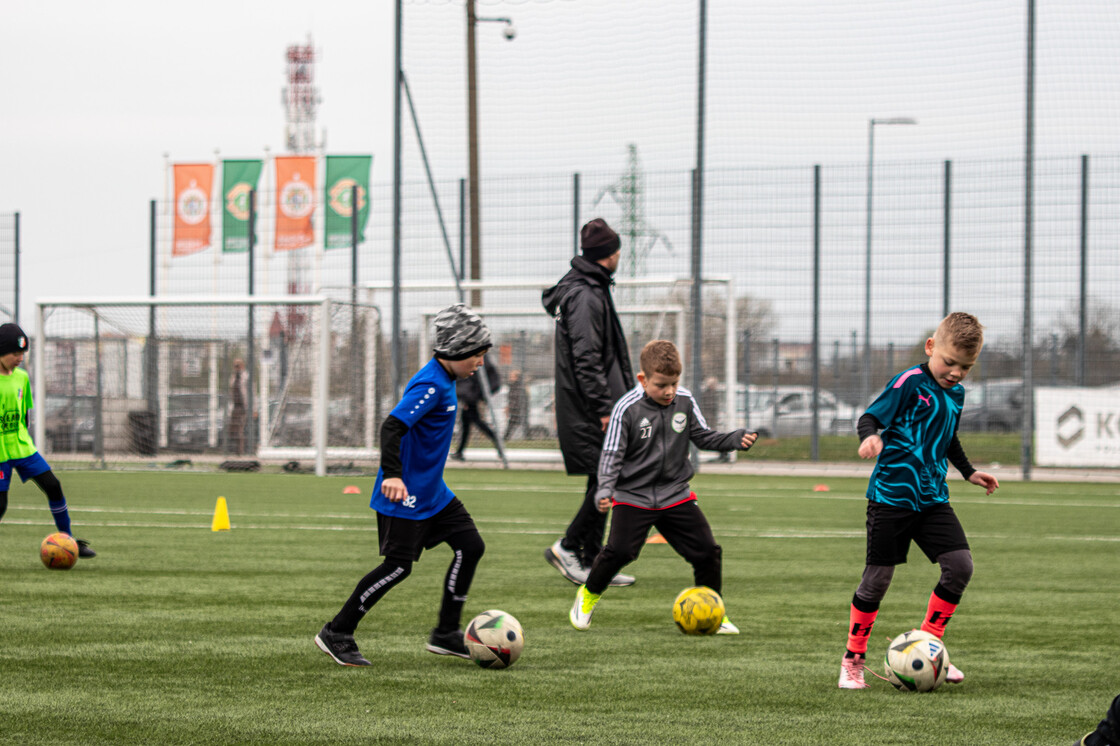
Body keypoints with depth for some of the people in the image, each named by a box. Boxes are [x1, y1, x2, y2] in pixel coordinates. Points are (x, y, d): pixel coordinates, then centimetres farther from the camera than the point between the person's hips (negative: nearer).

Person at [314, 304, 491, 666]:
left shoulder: (444, 380, 10)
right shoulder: (431, 385, -20)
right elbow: (392, 426, -30)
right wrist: (392, 474, -40)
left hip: (432, 492, 10)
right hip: (405, 494, -10)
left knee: (471, 546, 5)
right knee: (399, 565, -8)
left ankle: (446, 634, 11)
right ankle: (336, 633, 2)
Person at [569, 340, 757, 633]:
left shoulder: (685, 402, -1)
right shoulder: (627, 409, -14)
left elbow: (703, 437, 9)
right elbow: (612, 454, -11)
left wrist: (735, 439, -7)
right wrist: (605, 490, -25)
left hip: (676, 495, 4)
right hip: (633, 496, -4)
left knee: (707, 551, -1)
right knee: (620, 551, -16)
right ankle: (588, 595, 11)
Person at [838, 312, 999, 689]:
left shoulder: (956, 393, 12)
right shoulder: (910, 383, -11)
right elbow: (870, 416, -15)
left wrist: (969, 472, 25)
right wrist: (870, 437, -35)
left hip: (932, 498, 6)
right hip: (891, 497, -6)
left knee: (960, 565, -7)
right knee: (877, 577, -2)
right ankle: (853, 659, 12)